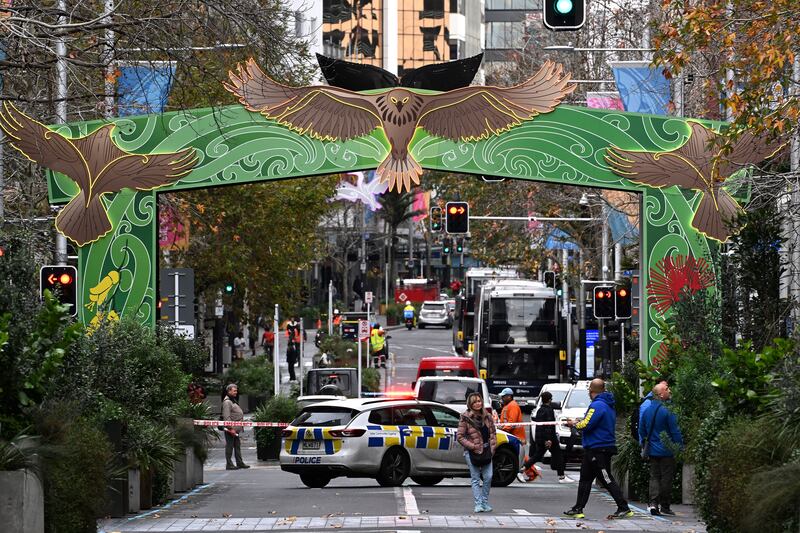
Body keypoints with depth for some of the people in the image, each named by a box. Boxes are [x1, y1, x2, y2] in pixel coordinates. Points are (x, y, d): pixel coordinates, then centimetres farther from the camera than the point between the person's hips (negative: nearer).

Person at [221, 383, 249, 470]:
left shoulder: (233, 400, 20)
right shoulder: (227, 402, -14)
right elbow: (226, 417, -21)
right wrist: (231, 428, -24)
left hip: (235, 428, 10)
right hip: (230, 429, -10)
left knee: (237, 446, 13)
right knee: (230, 446, -5)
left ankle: (239, 462, 18)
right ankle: (229, 464, -2)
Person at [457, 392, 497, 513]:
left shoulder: (487, 417, 7)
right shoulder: (465, 418, -6)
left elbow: (493, 433, 15)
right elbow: (460, 437, -7)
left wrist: (492, 447, 3)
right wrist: (473, 447, -14)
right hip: (472, 452, -4)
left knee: (488, 477, -1)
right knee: (475, 478, -3)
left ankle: (485, 502, 13)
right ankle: (478, 504, -3)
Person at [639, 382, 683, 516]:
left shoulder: (646, 410, 6)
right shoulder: (667, 411, -15)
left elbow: (642, 430, 14)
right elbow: (675, 431, -15)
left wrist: (643, 445, 25)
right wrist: (680, 447, -7)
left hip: (652, 450, 6)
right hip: (667, 451, -6)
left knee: (654, 476, 11)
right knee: (666, 478, 3)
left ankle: (653, 503, -4)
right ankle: (664, 506, 6)